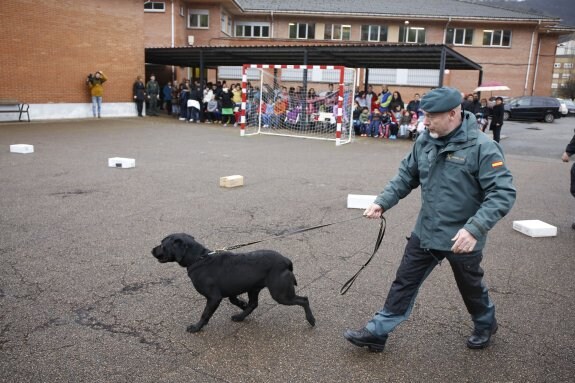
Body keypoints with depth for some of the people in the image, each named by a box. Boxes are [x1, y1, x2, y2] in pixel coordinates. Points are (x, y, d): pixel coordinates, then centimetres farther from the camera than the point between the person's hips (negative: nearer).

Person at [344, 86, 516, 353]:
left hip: (461, 239, -4)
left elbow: (503, 193, -23)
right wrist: (382, 202, -5)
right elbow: (406, 176, 7)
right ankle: (377, 332, 22)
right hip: (425, 233, 5)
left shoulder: (482, 147, -21)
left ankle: (485, 325, 50)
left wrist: (475, 228, -33)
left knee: (470, 287, 20)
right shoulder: (424, 142, -3)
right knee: (404, 283, 11)